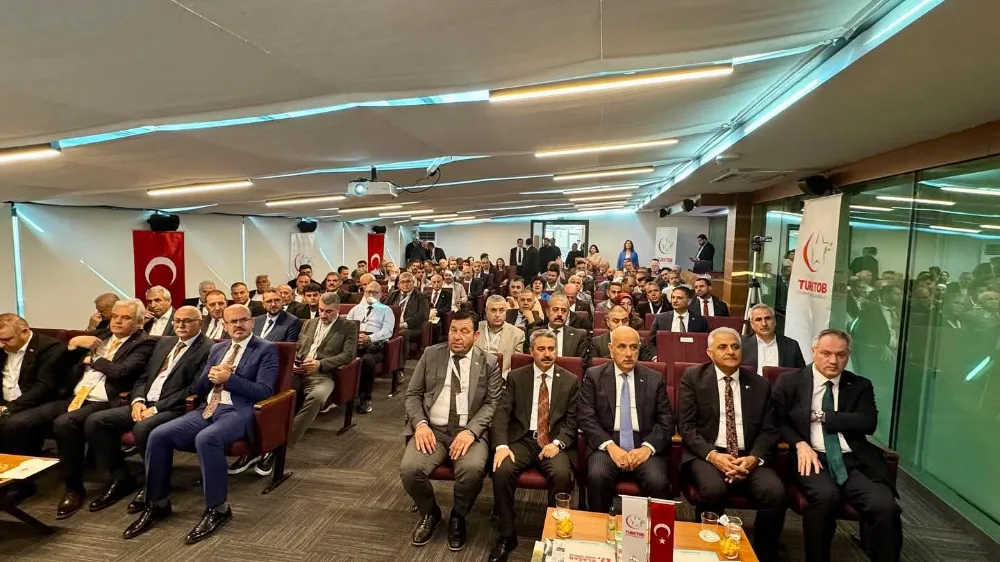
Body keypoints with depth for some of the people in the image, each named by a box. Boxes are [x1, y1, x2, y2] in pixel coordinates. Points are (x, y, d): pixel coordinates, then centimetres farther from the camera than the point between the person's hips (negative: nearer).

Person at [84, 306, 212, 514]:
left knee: (143, 428, -34)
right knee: (94, 421, -5)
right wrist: (138, 400, -1)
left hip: (174, 409, -8)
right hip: (145, 404, 8)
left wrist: (156, 408, -18)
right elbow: (143, 377, 18)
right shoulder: (165, 342, 18)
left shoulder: (207, 349, -8)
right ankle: (121, 478, 7)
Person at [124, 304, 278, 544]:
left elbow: (264, 391, -10)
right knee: (158, 435, -13)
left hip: (238, 412, -7)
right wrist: (211, 376, -3)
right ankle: (158, 504, 5)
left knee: (206, 439, -34)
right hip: (207, 410, 7)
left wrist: (228, 378, -14)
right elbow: (198, 389, 19)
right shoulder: (217, 348, 20)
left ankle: (217, 509, -18)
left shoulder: (267, 349, -1)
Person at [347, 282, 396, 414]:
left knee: (367, 359, -38)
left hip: (374, 344, -3)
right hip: (353, 342, 3)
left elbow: (387, 331, -1)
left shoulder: (386, 310, 16)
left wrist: (369, 338, -18)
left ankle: (365, 399, -24)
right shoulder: (357, 308, 29)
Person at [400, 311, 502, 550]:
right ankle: (430, 513, 10)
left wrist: (471, 431, -18)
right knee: (409, 469, -24)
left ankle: (458, 517, 4)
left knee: (472, 469, -31)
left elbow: (493, 403, -1)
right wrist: (420, 423, -11)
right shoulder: (430, 355, 7)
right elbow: (412, 394, 8)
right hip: (432, 428, 2)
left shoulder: (489, 363, 3)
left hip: (470, 431, -1)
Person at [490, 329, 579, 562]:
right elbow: (502, 413, -1)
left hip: (554, 442, 0)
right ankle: (506, 536, -7)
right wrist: (501, 445, -18)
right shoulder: (516, 377, 7)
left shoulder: (570, 381, 8)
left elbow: (572, 420, 3)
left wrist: (557, 443, -16)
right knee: (502, 471, -27)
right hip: (522, 439, 1)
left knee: (562, 475, -31)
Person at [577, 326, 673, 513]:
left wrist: (647, 447, -12)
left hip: (645, 445, 1)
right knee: (597, 477, -29)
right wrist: (610, 446, -15)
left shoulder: (655, 379, 10)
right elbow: (585, 417, -1)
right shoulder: (594, 376, 6)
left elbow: (666, 421, 5)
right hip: (606, 444, -1)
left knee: (658, 483, -26)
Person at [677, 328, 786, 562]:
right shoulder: (693, 377, 3)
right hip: (706, 454, -2)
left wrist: (754, 458, -12)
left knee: (775, 491, -26)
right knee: (714, 489, -32)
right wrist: (713, 455, -17)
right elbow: (686, 426, -2)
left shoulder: (760, 384, 12)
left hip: (748, 457, 3)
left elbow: (769, 430, 7)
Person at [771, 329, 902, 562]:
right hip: (813, 457, -2)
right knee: (826, 495, -32)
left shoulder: (860, 386, 14)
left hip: (854, 461, 2)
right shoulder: (790, 381, 7)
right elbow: (777, 420, 2)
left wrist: (821, 416, -8)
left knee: (886, 506, -25)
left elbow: (869, 423, -2)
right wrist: (800, 444, -15)